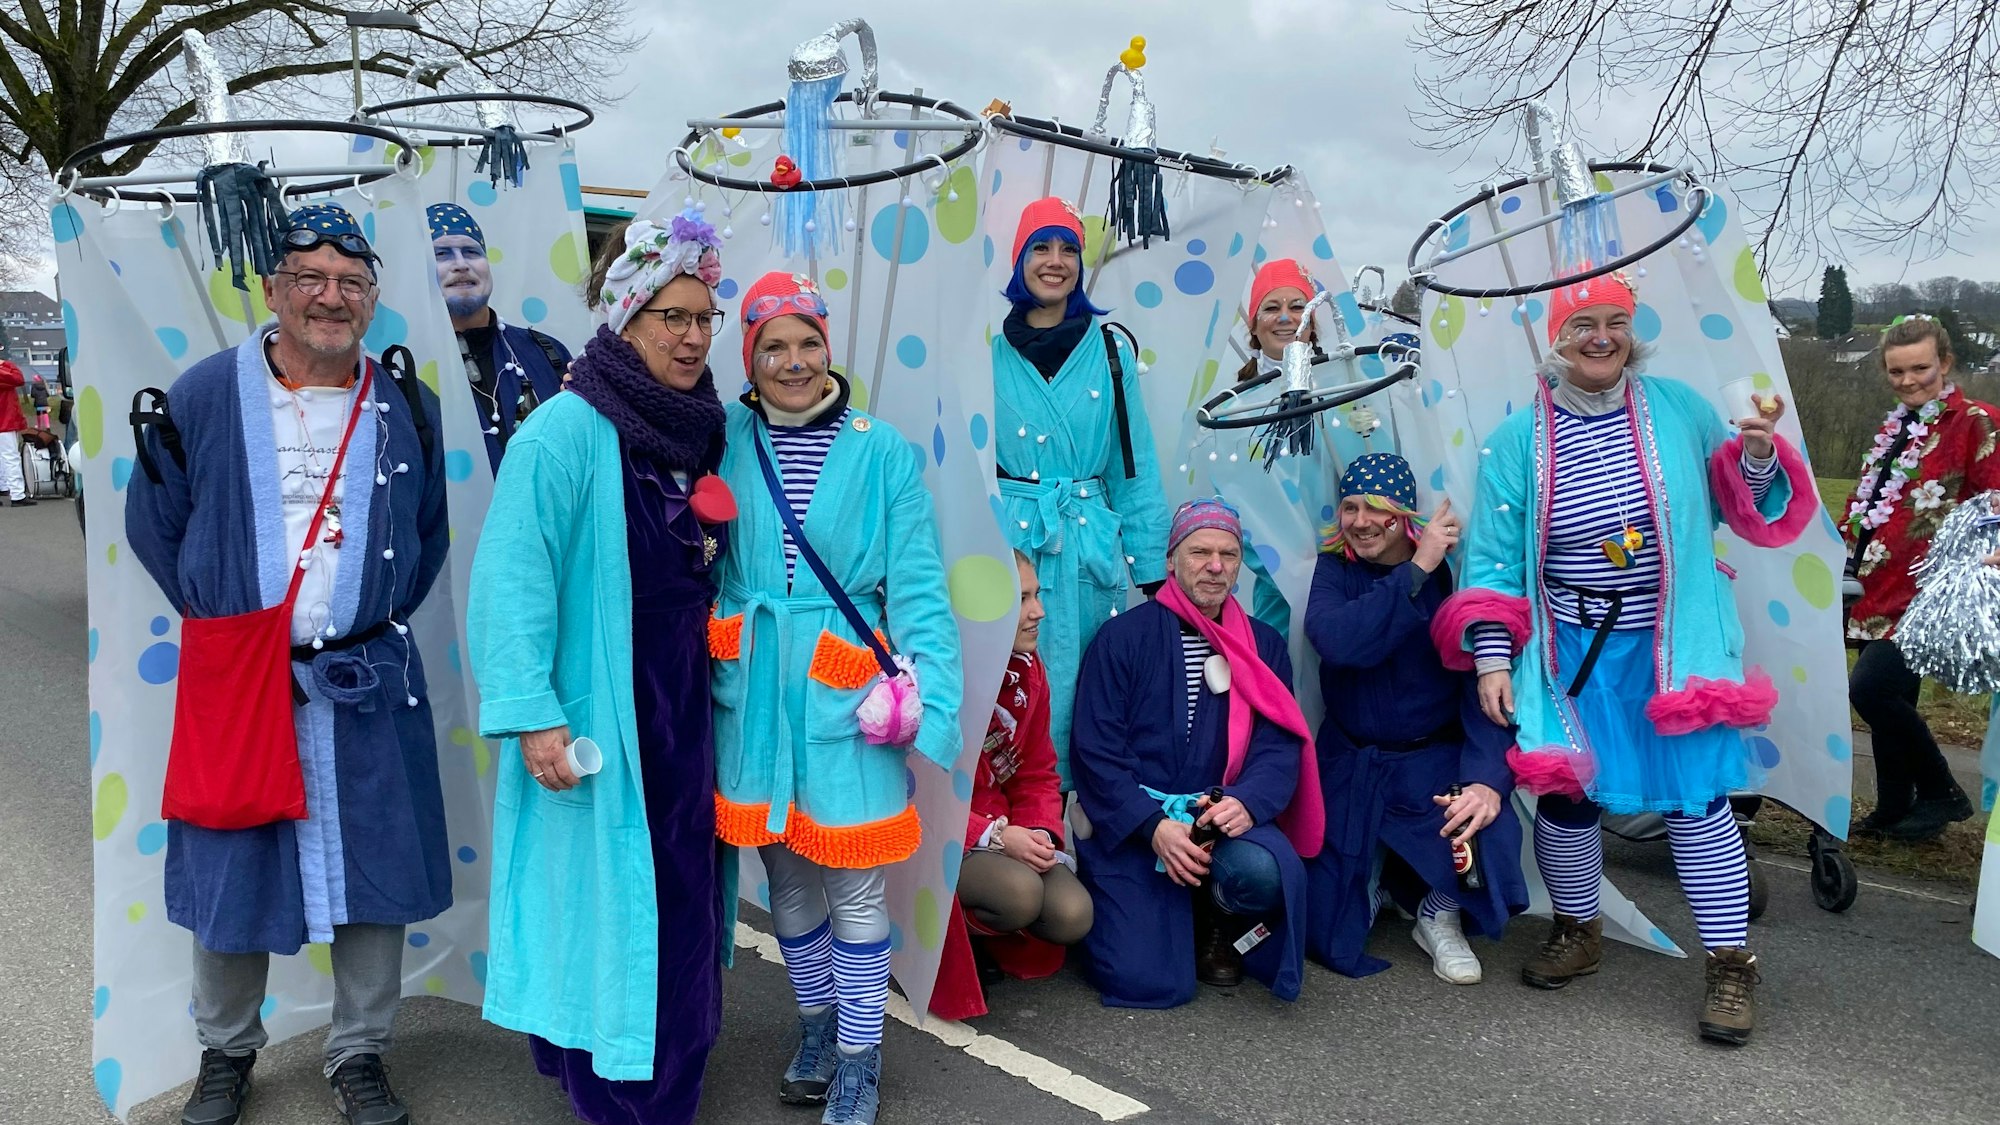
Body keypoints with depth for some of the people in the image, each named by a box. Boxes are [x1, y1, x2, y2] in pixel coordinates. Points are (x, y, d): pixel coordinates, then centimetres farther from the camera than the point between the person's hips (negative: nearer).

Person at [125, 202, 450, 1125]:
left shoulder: (406, 408, 3)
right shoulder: (205, 396, -3)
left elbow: (429, 533, 14)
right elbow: (153, 521, 6)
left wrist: (378, 620, 6)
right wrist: (218, 620, 2)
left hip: (367, 685, 1)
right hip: (233, 681, -1)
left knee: (372, 871, 7)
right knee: (228, 873, 11)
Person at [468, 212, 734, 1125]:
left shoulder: (701, 433, 7)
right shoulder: (566, 433, -16)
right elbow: (512, 580, -19)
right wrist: (532, 713, -23)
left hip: (683, 714, 7)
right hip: (596, 718, -7)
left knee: (678, 899, 16)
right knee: (603, 899, 6)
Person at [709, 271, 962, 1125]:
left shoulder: (881, 452, -3)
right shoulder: (725, 440, 1)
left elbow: (918, 587, -5)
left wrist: (931, 701, -11)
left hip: (845, 692, -2)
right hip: (752, 688, 2)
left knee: (856, 880, 4)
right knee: (785, 869, 16)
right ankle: (816, 1023, 39)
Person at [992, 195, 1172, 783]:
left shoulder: (1110, 349, 6)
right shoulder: (990, 350, 4)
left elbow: (1136, 465, 8)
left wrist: (1151, 569, 5)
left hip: (1093, 545, 1)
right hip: (1009, 542, -1)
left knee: (1088, 689, 4)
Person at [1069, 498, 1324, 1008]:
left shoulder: (1264, 645, 10)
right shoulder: (1123, 637, -1)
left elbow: (1280, 745, 0)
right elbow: (1097, 752, -7)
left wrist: (1247, 802, -22)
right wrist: (1154, 826, -19)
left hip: (1225, 816, 3)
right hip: (1130, 828, -2)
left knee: (1264, 870, -33)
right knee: (1147, 981, -16)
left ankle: (1216, 926, 5)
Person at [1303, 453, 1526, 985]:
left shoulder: (1449, 575, -10)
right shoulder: (1334, 571, -4)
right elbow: (1338, 641, -26)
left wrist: (1487, 779, -33)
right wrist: (1415, 572, -27)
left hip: (1435, 762, -1)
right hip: (1350, 766, 2)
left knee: (1486, 835, -34)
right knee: (1331, 939, -2)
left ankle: (1439, 914, 1)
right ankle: (1375, 870, 33)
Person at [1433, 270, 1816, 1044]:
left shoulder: (1678, 408, -1)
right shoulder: (1520, 437, -2)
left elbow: (1741, 508, 10)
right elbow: (1493, 557, -1)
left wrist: (1758, 457, -11)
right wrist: (1493, 659, -6)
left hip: (1672, 644, -1)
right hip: (1571, 650, 1)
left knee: (1696, 795, -4)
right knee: (1564, 791, 6)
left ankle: (1731, 964, 13)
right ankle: (1577, 931, 33)